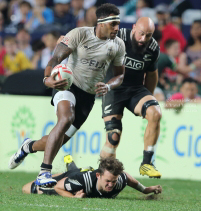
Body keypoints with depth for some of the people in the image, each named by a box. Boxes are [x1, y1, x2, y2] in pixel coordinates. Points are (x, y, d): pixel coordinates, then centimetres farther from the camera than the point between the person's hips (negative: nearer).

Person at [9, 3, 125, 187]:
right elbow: (57, 57, -15)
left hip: (89, 95, 5)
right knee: (66, 119, -33)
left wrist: (108, 86, -10)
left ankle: (30, 146, 40)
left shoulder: (118, 45, 2)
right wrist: (48, 78, -35)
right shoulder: (80, 34, -12)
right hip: (67, 85, -5)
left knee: (63, 138, 6)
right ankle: (44, 172, -33)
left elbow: (120, 74, 13)